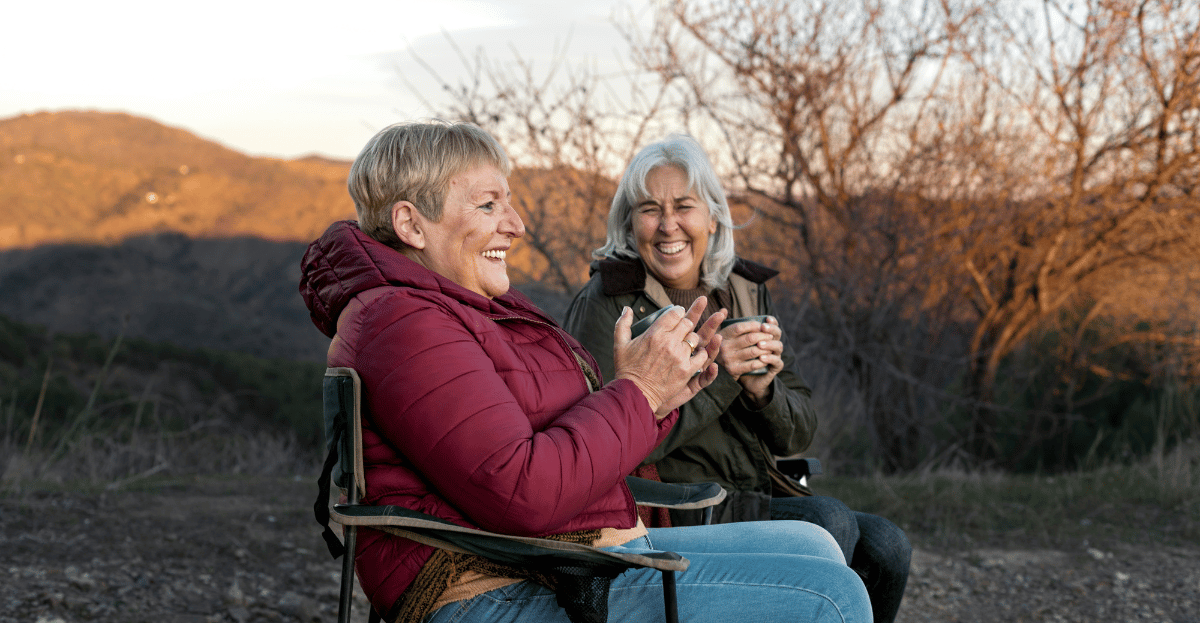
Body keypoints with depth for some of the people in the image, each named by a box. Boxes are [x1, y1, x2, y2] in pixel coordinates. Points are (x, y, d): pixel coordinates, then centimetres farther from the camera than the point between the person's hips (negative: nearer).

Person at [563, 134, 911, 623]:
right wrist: (712, 376, -23)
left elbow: (799, 434, 8)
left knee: (885, 546, -16)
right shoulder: (605, 303, -7)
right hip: (668, 509, -6)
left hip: (759, 498, 6)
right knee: (829, 520, -24)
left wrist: (763, 389, -14)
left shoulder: (747, 293, 10)